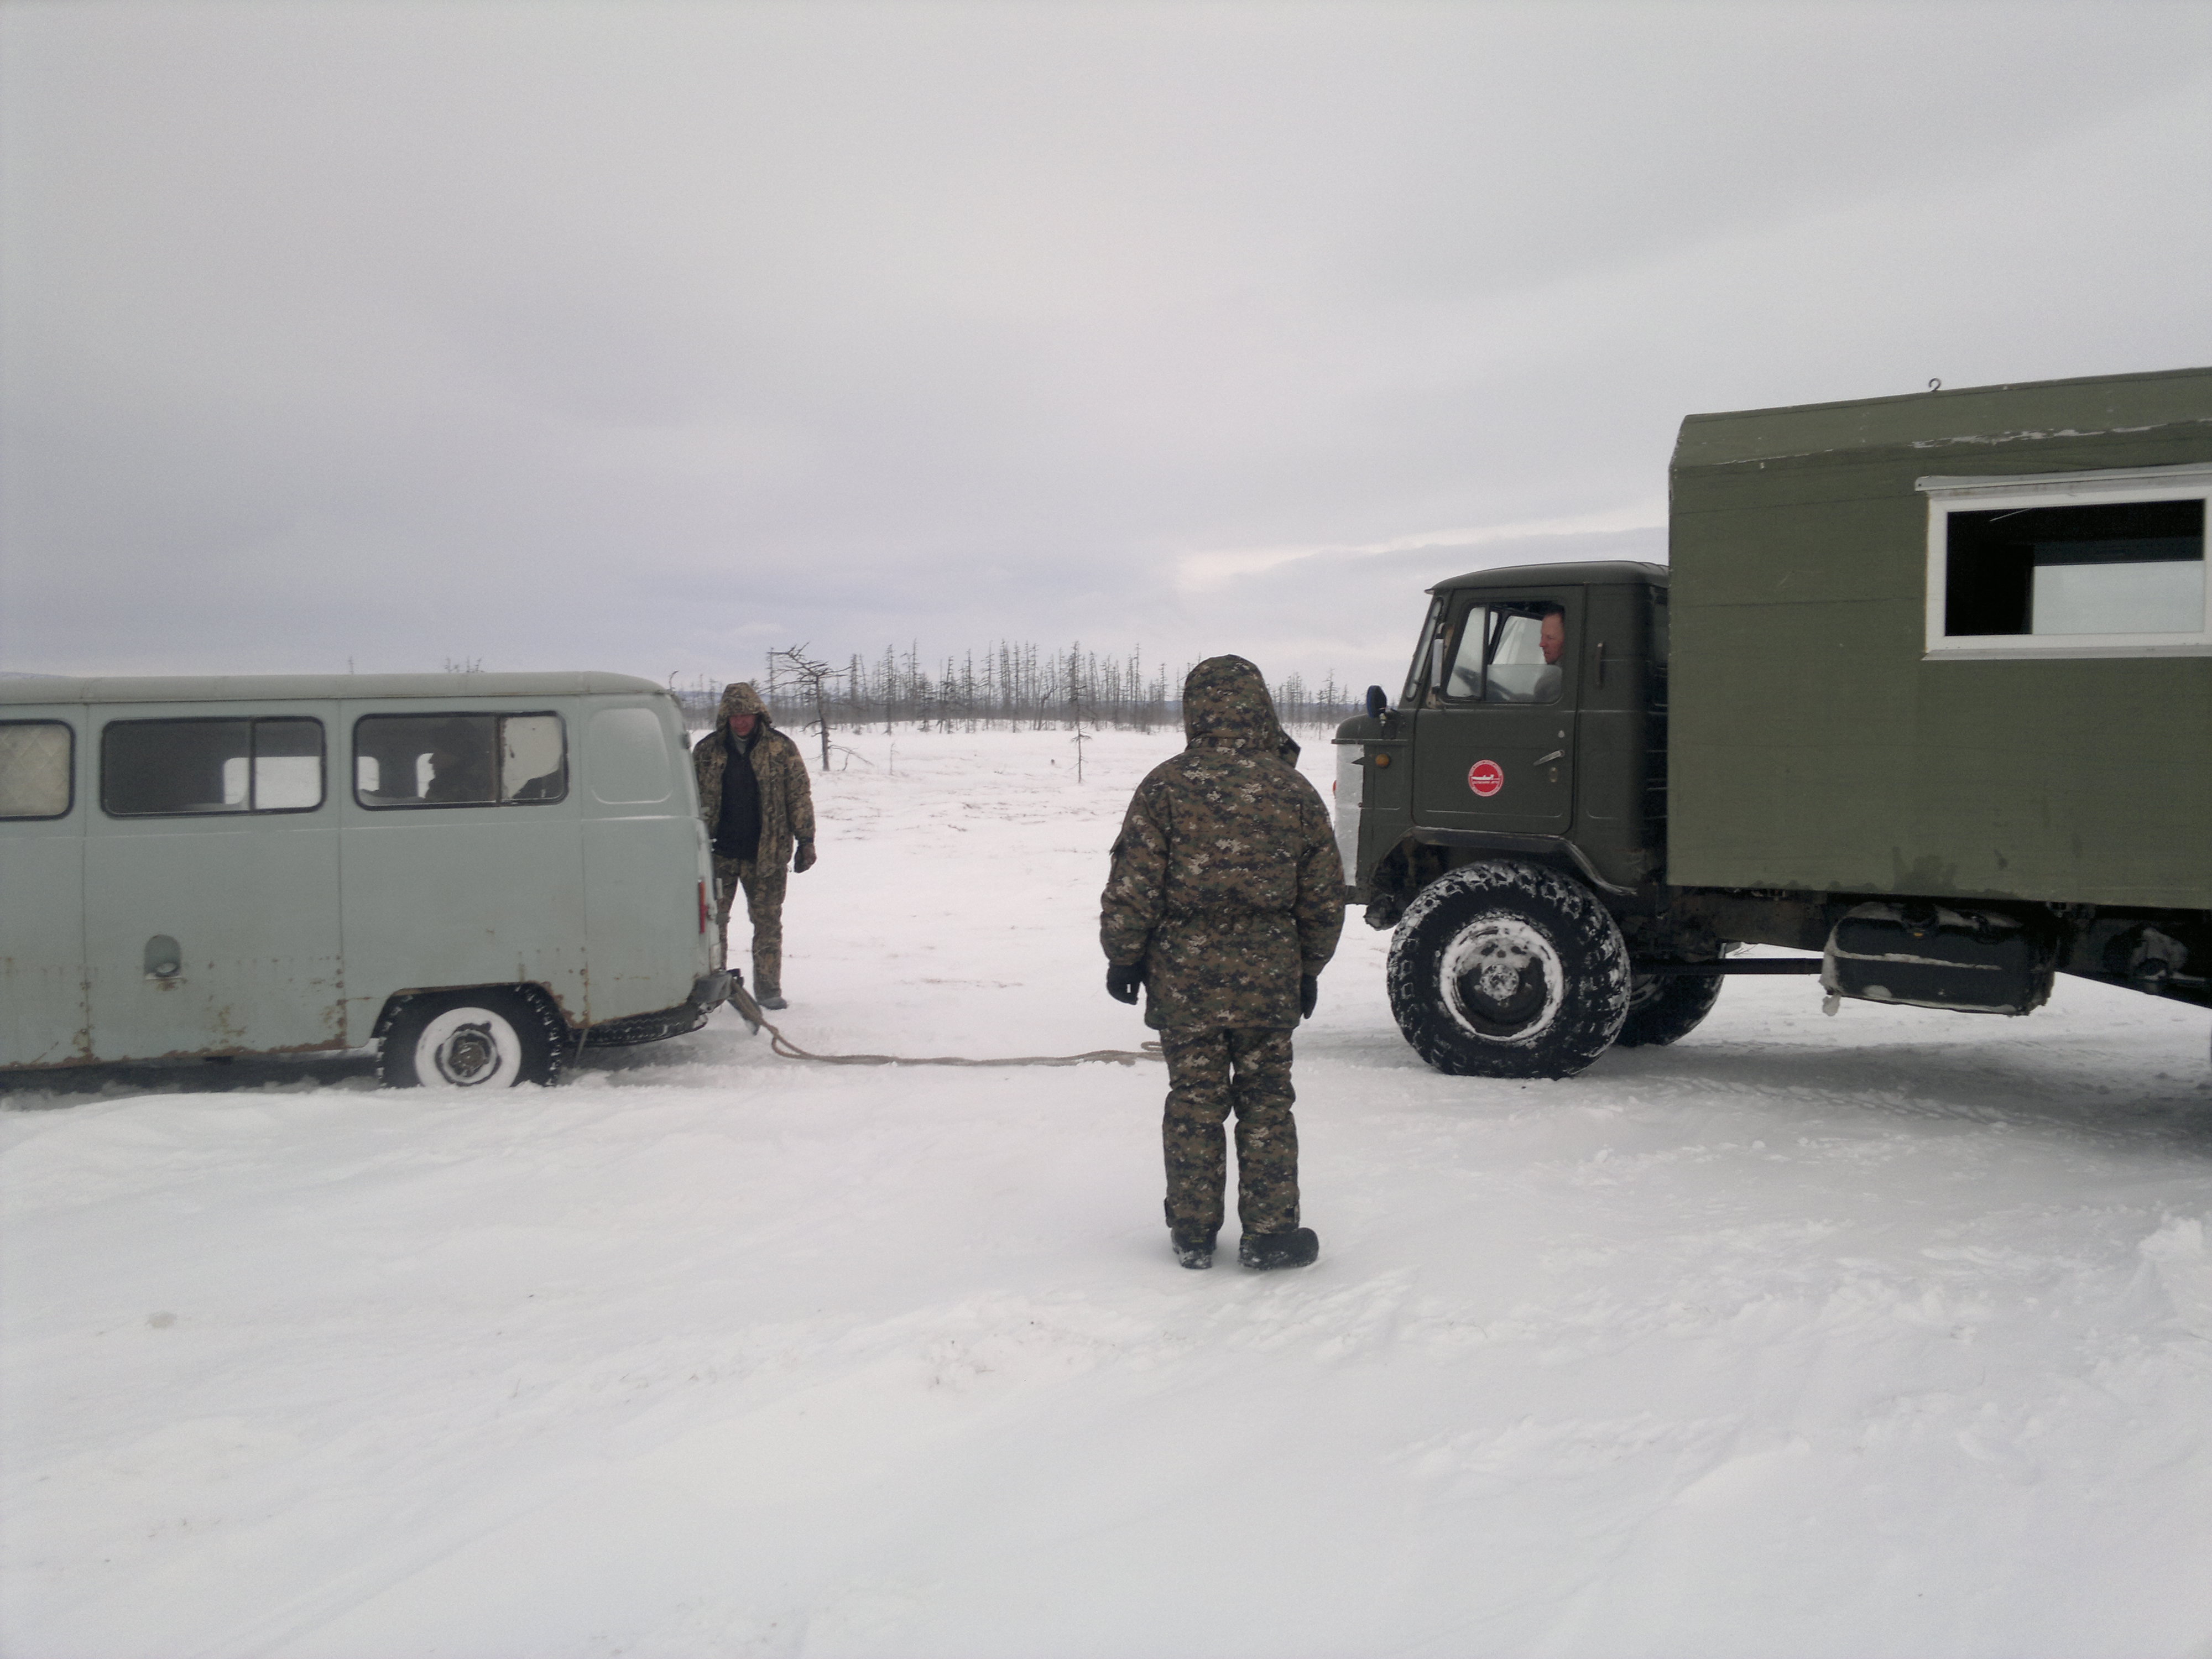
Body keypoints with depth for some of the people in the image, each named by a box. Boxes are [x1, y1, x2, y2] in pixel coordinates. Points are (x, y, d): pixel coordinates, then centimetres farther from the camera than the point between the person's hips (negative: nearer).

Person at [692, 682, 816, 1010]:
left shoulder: (781, 748, 1)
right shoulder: (706, 750, 6)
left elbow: (799, 795, 3)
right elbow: (692, 798, 12)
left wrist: (805, 840, -2)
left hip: (766, 853, -1)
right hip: (719, 851, 1)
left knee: (768, 921, 4)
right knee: (712, 920, 3)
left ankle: (768, 989, 13)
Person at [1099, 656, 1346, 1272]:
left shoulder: (1167, 785, -7)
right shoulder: (1295, 791, 1)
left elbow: (1134, 885, -7)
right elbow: (1324, 896, 7)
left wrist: (1123, 958, 5)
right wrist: (1309, 968, 19)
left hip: (1184, 976, -1)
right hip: (1270, 979, 1)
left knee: (1194, 1103, 8)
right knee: (1266, 1103, 11)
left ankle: (1193, 1233, 16)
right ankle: (1269, 1232, 15)